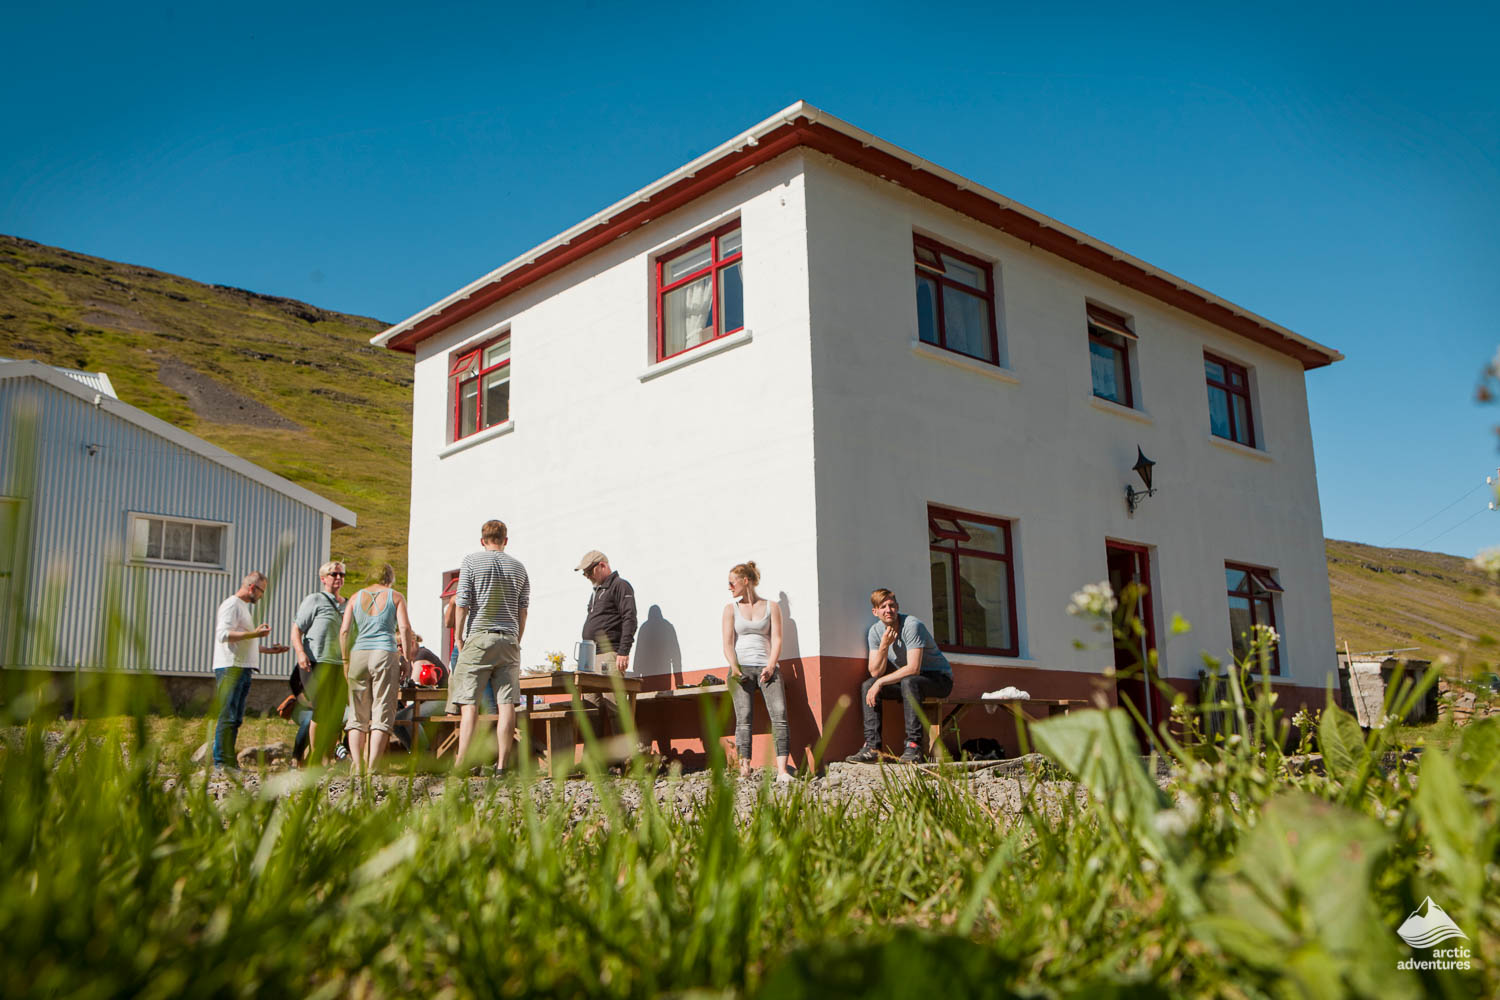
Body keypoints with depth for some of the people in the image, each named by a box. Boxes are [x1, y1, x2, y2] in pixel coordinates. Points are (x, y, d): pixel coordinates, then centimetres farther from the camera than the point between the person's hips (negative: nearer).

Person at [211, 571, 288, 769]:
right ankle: (221, 762, -11)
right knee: (227, 716, -11)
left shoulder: (243, 607, 25)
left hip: (243, 669, 10)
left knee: (236, 719, 9)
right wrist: (255, 634, -23)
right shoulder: (232, 605, -5)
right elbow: (223, 634, -19)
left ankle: (230, 762, 11)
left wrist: (268, 649, 29)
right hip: (231, 668, -10)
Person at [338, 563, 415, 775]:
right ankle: (372, 766, -6)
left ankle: (357, 765, 1)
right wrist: (407, 657, -1)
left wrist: (345, 660, 10)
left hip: (359, 654, 2)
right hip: (386, 654, -2)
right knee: (382, 714, 0)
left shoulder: (356, 597, 12)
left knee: (358, 715, 9)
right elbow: (405, 628, -5)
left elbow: (344, 631, 5)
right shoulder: (395, 597, 6)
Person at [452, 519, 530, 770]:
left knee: (469, 702, -3)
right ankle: (501, 764, 0)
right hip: (509, 639, 3)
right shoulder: (518, 567, 12)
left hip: (478, 637, -3)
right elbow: (523, 610, 13)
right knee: (506, 703, 1)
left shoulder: (471, 561, 1)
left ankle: (462, 764, -7)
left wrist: (458, 636, 3)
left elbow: (463, 602, -4)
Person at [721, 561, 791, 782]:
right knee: (743, 718, -12)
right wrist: (734, 668, -12)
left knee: (780, 714, -16)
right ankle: (744, 770, -15)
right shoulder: (731, 608, 13)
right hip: (742, 668, 0)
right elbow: (728, 643, 5)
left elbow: (776, 639, 5)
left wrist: (771, 666, -11)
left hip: (767, 667, 0)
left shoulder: (771, 607, 12)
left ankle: (781, 771, -21)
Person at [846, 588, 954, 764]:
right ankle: (872, 747, -18)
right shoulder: (875, 631, -2)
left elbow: (913, 669, -27)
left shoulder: (912, 626, -22)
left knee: (908, 682, -37)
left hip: (939, 678, -6)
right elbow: (875, 672, -8)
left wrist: (880, 682, -24)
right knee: (867, 685, -12)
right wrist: (884, 646, -23)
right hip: (905, 681, 6)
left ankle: (914, 745, -35)